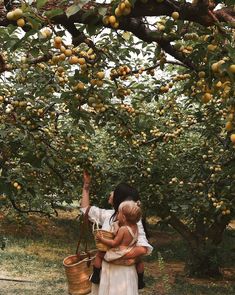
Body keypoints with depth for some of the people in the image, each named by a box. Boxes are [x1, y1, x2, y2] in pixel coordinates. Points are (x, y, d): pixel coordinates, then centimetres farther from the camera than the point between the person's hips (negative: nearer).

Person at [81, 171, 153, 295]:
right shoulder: (108, 215, 3)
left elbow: (142, 248, -26)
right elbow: (86, 209, 17)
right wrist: (86, 186, 14)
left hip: (122, 272, -6)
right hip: (104, 269, 6)